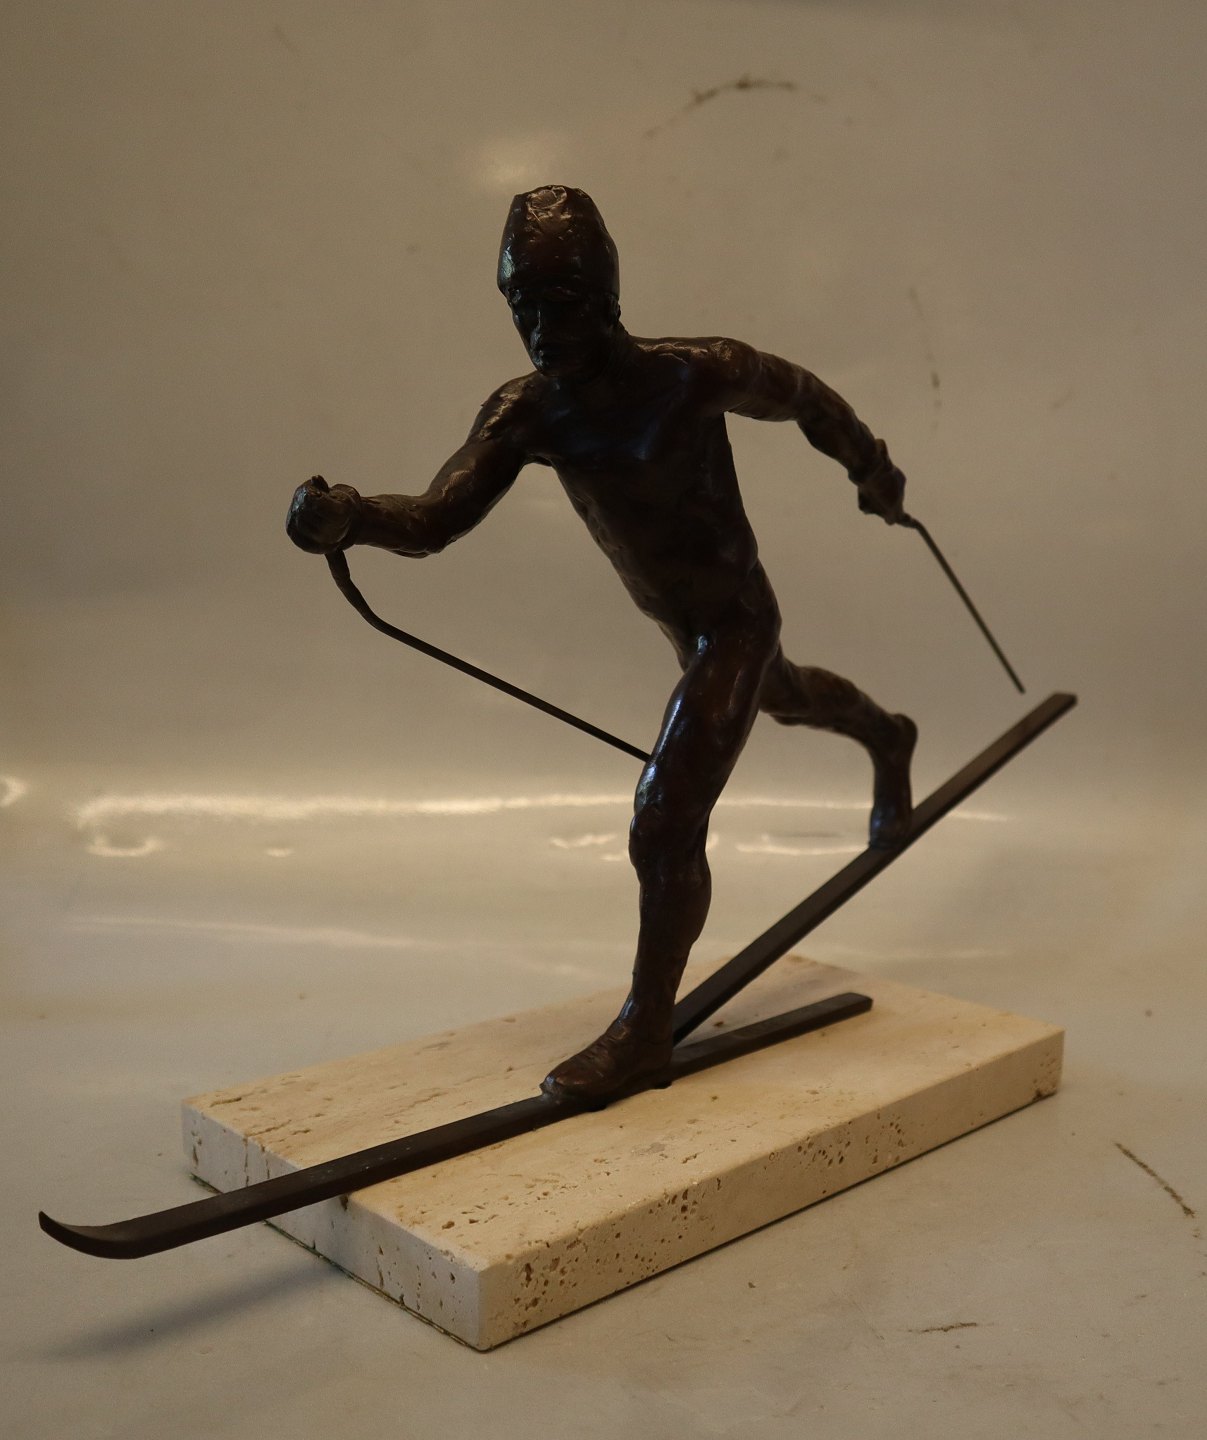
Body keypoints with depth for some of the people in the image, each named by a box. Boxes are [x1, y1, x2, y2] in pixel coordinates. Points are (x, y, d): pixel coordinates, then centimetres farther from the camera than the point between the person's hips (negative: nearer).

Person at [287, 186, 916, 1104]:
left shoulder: (693, 376, -28)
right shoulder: (524, 412, -14)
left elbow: (803, 396, -8)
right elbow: (435, 519, -26)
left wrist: (873, 469, 9)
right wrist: (348, 516, -47)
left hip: (733, 621, -7)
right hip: (675, 618, 7)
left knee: (665, 826, -16)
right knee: (779, 694, 37)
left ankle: (647, 1030, 1)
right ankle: (886, 738, 72)